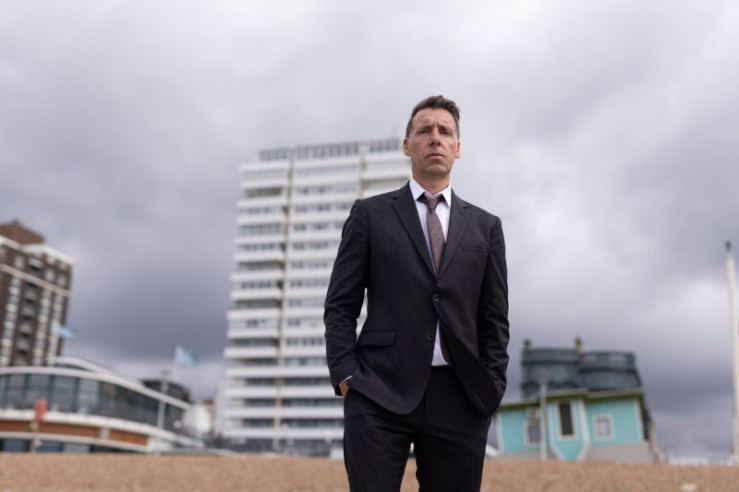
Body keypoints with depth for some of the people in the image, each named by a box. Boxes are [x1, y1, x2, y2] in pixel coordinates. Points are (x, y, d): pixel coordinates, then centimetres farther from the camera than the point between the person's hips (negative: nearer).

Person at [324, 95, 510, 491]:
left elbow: (495, 318, 12)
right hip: (380, 394, -2)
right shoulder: (370, 214, 7)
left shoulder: (485, 226, 13)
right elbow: (340, 306, 5)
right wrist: (345, 377, -5)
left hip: (460, 398, 2)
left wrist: (491, 388, 2)